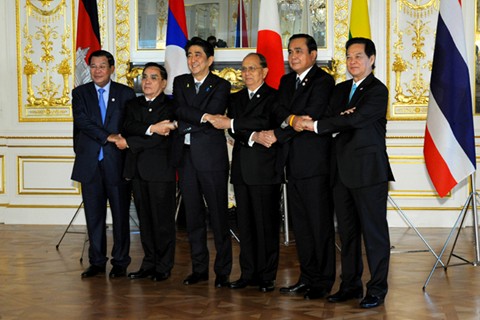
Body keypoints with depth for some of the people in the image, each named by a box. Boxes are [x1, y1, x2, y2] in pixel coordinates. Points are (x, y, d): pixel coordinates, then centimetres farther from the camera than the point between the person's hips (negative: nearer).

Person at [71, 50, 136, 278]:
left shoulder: (126, 94, 7)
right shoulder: (80, 93, 8)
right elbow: (82, 121, -7)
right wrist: (107, 136, -16)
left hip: (117, 162, -1)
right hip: (90, 163, 1)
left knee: (120, 214, 2)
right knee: (94, 215, 7)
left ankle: (120, 262, 12)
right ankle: (97, 262, 16)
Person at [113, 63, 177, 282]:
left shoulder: (170, 107, -2)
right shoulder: (132, 105, 16)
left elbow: (161, 140, -13)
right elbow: (128, 127, -2)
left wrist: (128, 143, -7)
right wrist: (151, 129, -17)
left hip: (161, 171, -5)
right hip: (138, 170, 5)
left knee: (163, 220, -2)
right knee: (144, 220, 9)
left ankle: (164, 267, 7)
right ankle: (149, 264, 17)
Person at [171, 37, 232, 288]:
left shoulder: (221, 86, 1)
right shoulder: (180, 82, 15)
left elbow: (213, 117, -13)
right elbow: (179, 110, -2)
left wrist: (187, 123, -9)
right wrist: (203, 117, -13)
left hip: (211, 156, -5)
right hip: (185, 156, 5)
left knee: (218, 215, -3)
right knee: (193, 215, 9)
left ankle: (223, 271, 5)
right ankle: (199, 269, 18)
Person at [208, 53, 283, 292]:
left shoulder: (273, 97, -2)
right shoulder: (236, 98, 17)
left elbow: (265, 122, -19)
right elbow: (233, 130, 5)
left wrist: (231, 123, -18)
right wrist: (251, 138, -14)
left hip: (264, 169, -6)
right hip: (241, 169, 6)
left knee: (266, 223, -3)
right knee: (245, 223, 8)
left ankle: (267, 276, 4)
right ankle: (248, 273, 16)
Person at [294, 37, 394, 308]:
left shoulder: (377, 90, -6)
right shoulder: (341, 90, 17)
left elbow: (356, 119, -19)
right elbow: (331, 120, 7)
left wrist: (315, 125, -15)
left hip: (368, 171, -7)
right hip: (342, 171, 7)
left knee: (374, 232, -1)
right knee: (347, 232, 12)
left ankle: (377, 290, 6)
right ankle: (351, 285, 21)